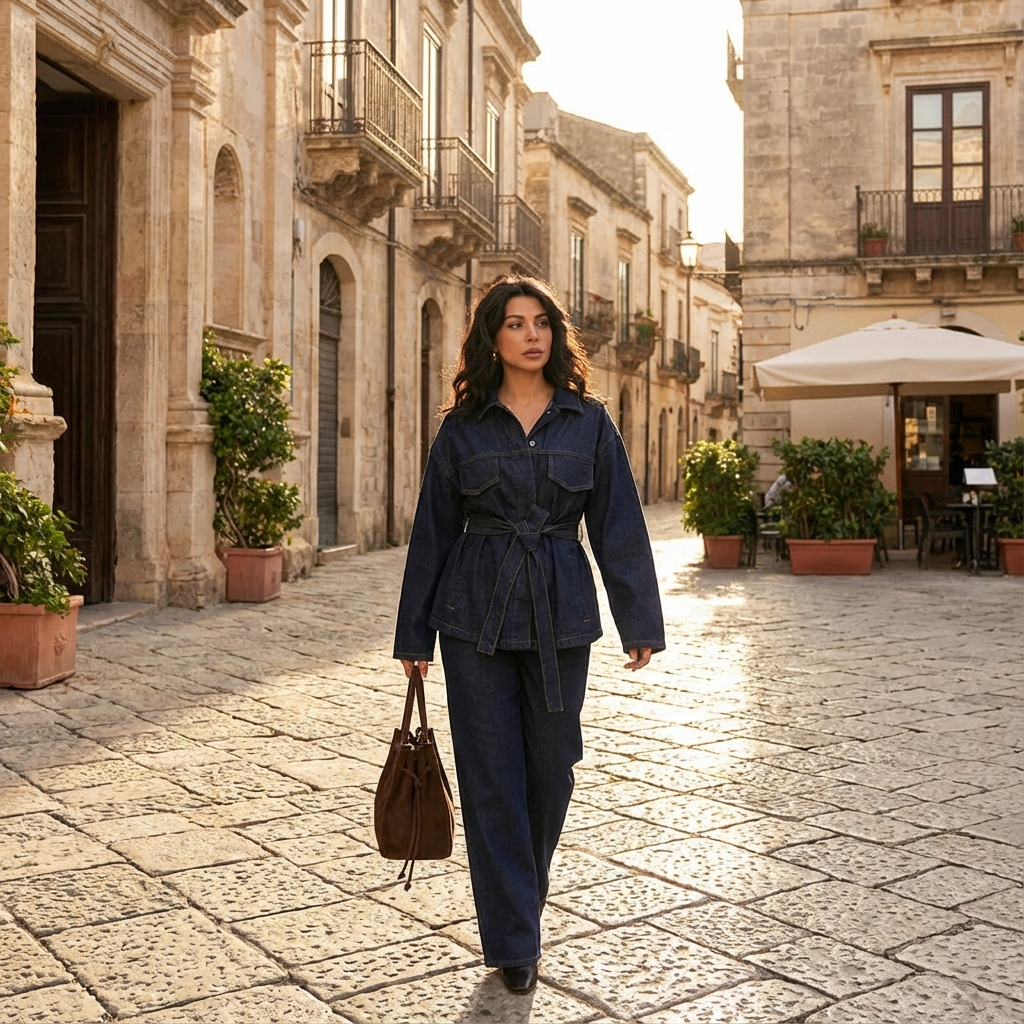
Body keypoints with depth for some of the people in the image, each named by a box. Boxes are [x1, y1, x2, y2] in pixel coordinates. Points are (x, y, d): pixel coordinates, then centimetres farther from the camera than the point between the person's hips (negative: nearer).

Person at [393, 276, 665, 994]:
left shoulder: (588, 421, 3)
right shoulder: (464, 427, 3)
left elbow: (619, 524, 4)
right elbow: (434, 532, 6)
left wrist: (640, 622, 0)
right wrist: (415, 634, 6)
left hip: (560, 613, 1)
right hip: (476, 615, 0)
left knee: (551, 767, 10)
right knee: (492, 774, 2)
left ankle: (524, 893, 38)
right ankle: (513, 942, 14)